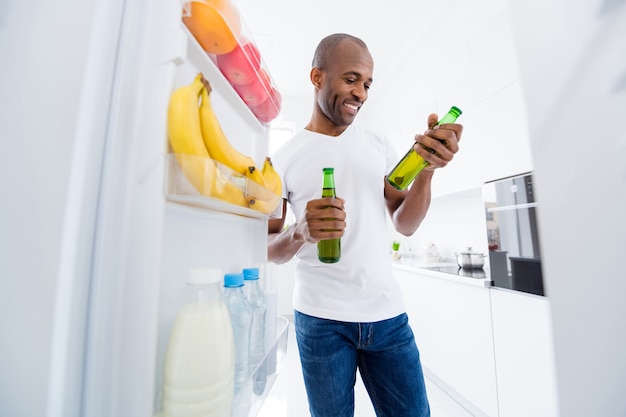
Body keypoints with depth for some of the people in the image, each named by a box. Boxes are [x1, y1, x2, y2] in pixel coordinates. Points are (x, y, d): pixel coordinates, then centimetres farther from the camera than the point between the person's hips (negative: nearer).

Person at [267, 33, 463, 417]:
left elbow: (405, 224, 1)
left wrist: (427, 168, -16)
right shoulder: (284, 157, -4)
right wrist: (301, 232, -24)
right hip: (321, 318, -2)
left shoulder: (379, 145, 6)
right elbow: (268, 248, -3)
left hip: (388, 313, 3)